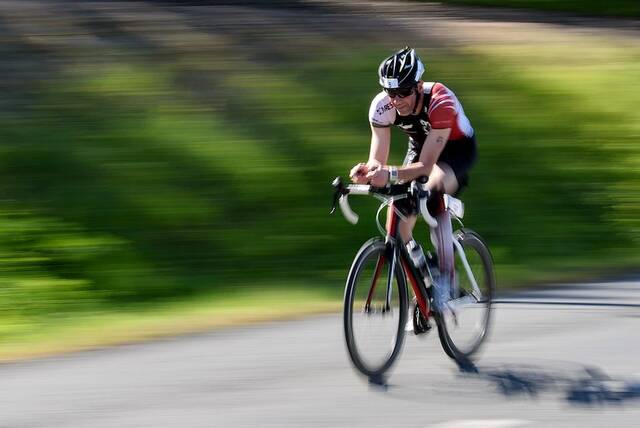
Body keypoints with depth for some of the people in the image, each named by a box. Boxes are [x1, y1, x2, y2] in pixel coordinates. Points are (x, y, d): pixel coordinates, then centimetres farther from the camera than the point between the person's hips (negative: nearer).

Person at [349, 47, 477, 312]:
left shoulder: (440, 102, -39)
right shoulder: (382, 106, -26)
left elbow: (426, 165, -42)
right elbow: (378, 160, -26)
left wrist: (390, 175, -58)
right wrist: (367, 171, -50)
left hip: (457, 146, -5)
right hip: (420, 145, 5)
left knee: (434, 191, -35)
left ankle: (447, 278, -30)